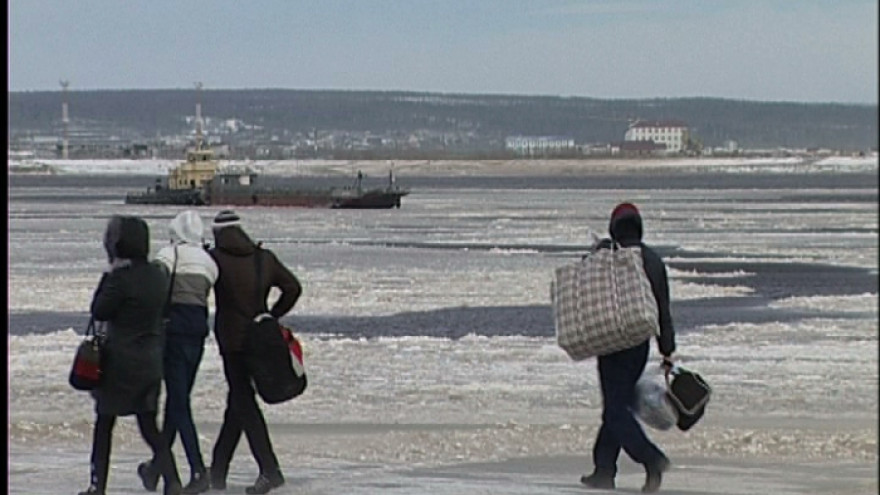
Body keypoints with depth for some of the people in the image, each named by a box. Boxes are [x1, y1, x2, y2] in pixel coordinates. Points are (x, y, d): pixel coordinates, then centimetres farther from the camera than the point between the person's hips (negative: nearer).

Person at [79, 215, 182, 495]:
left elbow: (99, 311, -9)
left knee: (104, 423, 9)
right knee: (150, 427, 9)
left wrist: (108, 274, -6)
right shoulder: (158, 274, 3)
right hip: (151, 361, 6)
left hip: (120, 360, -6)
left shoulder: (121, 277, -17)